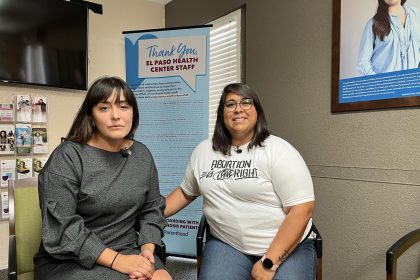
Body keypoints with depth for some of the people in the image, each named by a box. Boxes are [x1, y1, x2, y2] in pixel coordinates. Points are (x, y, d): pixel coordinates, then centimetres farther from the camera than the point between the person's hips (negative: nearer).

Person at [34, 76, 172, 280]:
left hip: (130, 252, 4)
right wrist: (116, 261, -20)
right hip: (71, 260, -4)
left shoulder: (142, 154, 4)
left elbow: (152, 209, 8)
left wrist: (147, 251, -8)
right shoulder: (67, 156, -12)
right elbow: (60, 227, -17)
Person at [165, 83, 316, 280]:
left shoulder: (279, 151, -11)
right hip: (226, 245, 3)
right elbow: (185, 192, 18)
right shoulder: (204, 151, 5)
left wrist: (269, 263, -18)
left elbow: (302, 209, -16)